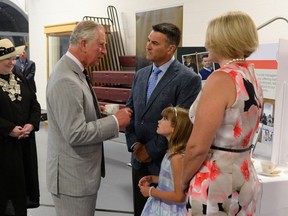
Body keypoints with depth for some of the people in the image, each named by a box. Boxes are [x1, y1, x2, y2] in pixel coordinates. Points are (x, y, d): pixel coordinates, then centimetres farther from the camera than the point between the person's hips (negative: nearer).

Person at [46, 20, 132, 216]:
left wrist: (96, 111, 4)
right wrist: (114, 121, -19)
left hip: (80, 171, 10)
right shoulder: (66, 80, -24)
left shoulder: (73, 71, 8)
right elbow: (76, 134, -27)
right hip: (72, 176, -10)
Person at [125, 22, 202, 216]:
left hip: (166, 162, -6)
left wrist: (151, 150, -14)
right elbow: (130, 111, 11)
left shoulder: (188, 79, -14)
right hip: (140, 160, 6)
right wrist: (134, 144, -3)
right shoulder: (141, 74, 9)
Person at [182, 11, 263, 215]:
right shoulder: (251, 78, 8)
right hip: (245, 181, 8)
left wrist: (183, 181, -5)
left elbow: (198, 146, -21)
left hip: (216, 185, -8)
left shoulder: (222, 78, -19)